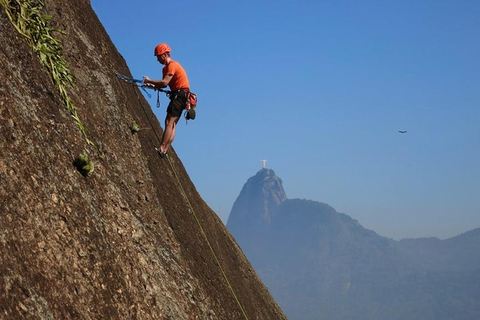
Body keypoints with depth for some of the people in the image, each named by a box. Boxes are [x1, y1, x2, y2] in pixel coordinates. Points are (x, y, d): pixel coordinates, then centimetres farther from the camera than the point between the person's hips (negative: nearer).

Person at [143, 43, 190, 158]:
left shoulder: (172, 65, -12)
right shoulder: (166, 68, 19)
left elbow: (164, 83, -22)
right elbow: (164, 84, 17)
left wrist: (150, 81, -11)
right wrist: (152, 85, 1)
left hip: (180, 95, -10)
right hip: (177, 95, 10)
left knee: (169, 122, -14)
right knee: (172, 124, 6)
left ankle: (161, 149, -18)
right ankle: (164, 150, 5)